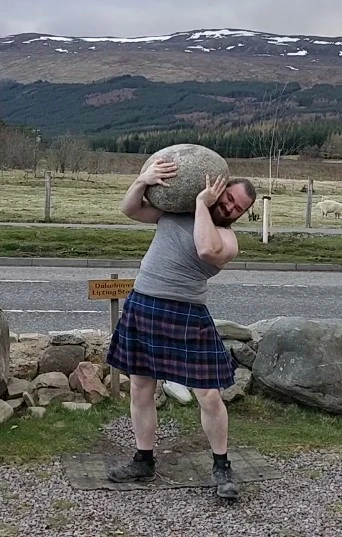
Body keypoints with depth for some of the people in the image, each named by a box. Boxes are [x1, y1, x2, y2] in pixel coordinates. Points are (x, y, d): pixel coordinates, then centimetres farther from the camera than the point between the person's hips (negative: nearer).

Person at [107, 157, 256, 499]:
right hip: (141, 306, 5)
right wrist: (143, 181, -10)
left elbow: (208, 250, -30)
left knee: (209, 397, -4)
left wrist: (202, 204, -19)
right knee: (141, 390, 11)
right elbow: (130, 210, 9)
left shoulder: (227, 239, -7)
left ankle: (221, 467, 16)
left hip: (186, 317, -4)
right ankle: (144, 462, 28)